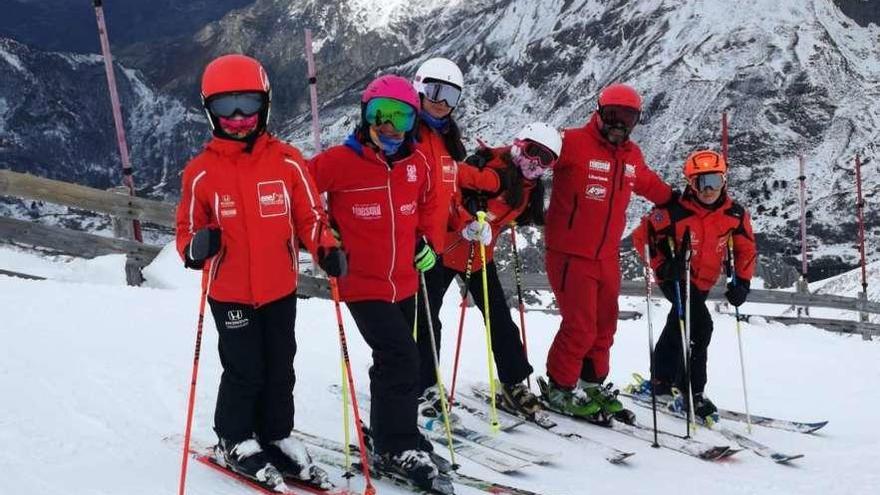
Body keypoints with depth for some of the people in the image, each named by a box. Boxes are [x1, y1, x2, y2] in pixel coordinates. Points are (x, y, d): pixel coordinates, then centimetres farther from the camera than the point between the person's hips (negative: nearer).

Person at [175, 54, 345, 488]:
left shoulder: (287, 162, -3)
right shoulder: (201, 172, -6)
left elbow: (309, 216, 3)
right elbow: (188, 228, 2)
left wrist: (326, 249, -15)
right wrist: (196, 248, -20)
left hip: (280, 289, 2)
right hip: (230, 293, -2)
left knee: (280, 370, 13)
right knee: (245, 371, 1)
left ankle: (275, 436, 32)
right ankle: (234, 443, 23)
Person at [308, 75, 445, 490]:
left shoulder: (417, 163, 2)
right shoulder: (340, 161, -15)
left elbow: (427, 202, 20)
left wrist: (427, 241, 9)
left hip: (404, 284, 6)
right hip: (362, 284, -6)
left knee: (393, 362, 18)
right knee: (401, 359, -14)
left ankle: (387, 432, 37)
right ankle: (399, 447, 1)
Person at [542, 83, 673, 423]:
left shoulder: (632, 155, 11)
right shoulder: (574, 143, -13)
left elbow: (648, 184, 30)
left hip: (607, 256, 7)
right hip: (571, 254, -7)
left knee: (604, 325, 15)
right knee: (580, 326, -4)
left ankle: (592, 384, 32)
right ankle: (559, 388, 15)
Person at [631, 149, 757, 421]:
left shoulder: (735, 214, -12)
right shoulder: (675, 211, -26)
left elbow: (746, 249, 1)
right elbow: (641, 236, -17)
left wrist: (742, 282, -9)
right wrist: (662, 265, -25)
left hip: (703, 282, 6)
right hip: (676, 278, -6)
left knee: (678, 328, 22)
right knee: (700, 326, -25)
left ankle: (662, 382, 42)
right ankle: (691, 392, -16)